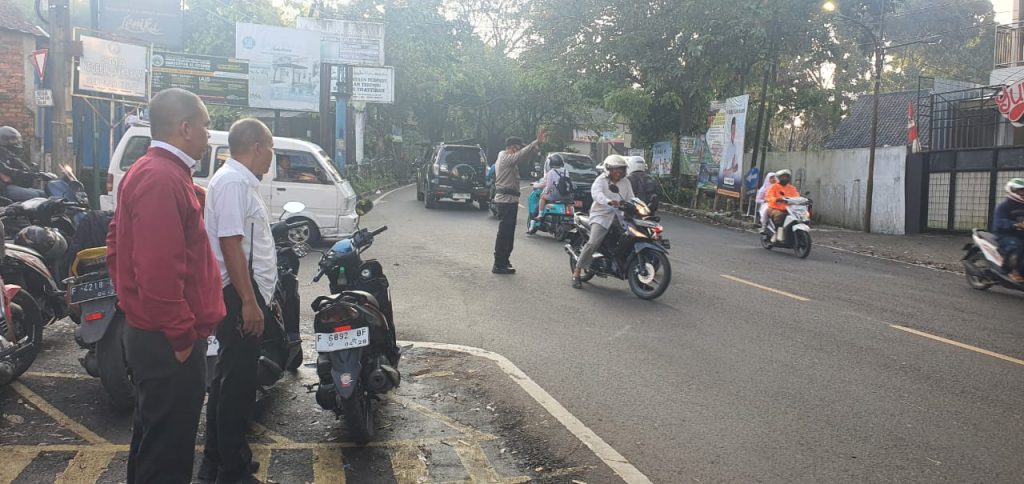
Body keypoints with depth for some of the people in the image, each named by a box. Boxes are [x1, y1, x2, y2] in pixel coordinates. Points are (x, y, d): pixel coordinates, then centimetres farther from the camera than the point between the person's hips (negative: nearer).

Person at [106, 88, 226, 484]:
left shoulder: (150, 171, 14)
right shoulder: (163, 179, -20)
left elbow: (117, 247, 20)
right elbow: (158, 269, -28)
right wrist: (181, 335, -20)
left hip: (152, 333, 11)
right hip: (169, 343, -11)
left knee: (154, 436, 23)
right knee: (167, 451, 1)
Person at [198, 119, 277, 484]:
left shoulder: (242, 181, 16)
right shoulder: (233, 182, -16)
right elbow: (230, 243, -24)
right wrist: (249, 302, -26)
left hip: (245, 294, 11)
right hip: (239, 295, -11)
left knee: (229, 379, 17)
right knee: (238, 383, -4)